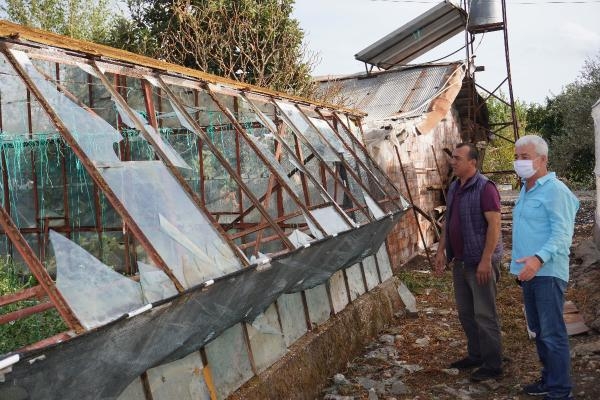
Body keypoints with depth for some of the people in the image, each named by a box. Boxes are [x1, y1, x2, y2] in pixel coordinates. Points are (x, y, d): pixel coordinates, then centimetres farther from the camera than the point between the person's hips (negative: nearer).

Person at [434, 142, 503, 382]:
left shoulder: (484, 187, -14)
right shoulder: (454, 188, 11)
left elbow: (494, 224, -19)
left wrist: (486, 260, -23)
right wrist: (441, 250, 13)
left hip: (480, 262, -8)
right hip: (460, 261, 8)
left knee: (484, 315, -1)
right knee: (465, 312, 16)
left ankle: (492, 366, 11)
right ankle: (475, 355, 30)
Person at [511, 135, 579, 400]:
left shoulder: (555, 190, -13)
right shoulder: (525, 190, 15)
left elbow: (562, 234, -20)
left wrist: (539, 258, -34)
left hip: (547, 272, -9)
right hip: (529, 271, 9)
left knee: (553, 333, -3)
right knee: (539, 331, 17)